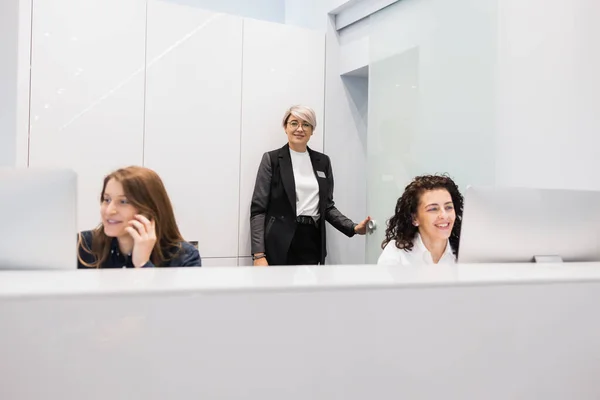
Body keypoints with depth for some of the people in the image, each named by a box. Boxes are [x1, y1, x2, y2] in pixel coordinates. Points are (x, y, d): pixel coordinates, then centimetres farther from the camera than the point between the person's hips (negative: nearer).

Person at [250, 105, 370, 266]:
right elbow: (258, 209, -5)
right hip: (280, 244, -3)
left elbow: (327, 206, 14)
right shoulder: (272, 159, -1)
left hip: (312, 242, 4)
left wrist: (353, 228, -3)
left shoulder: (323, 161, 11)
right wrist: (259, 255, -14)